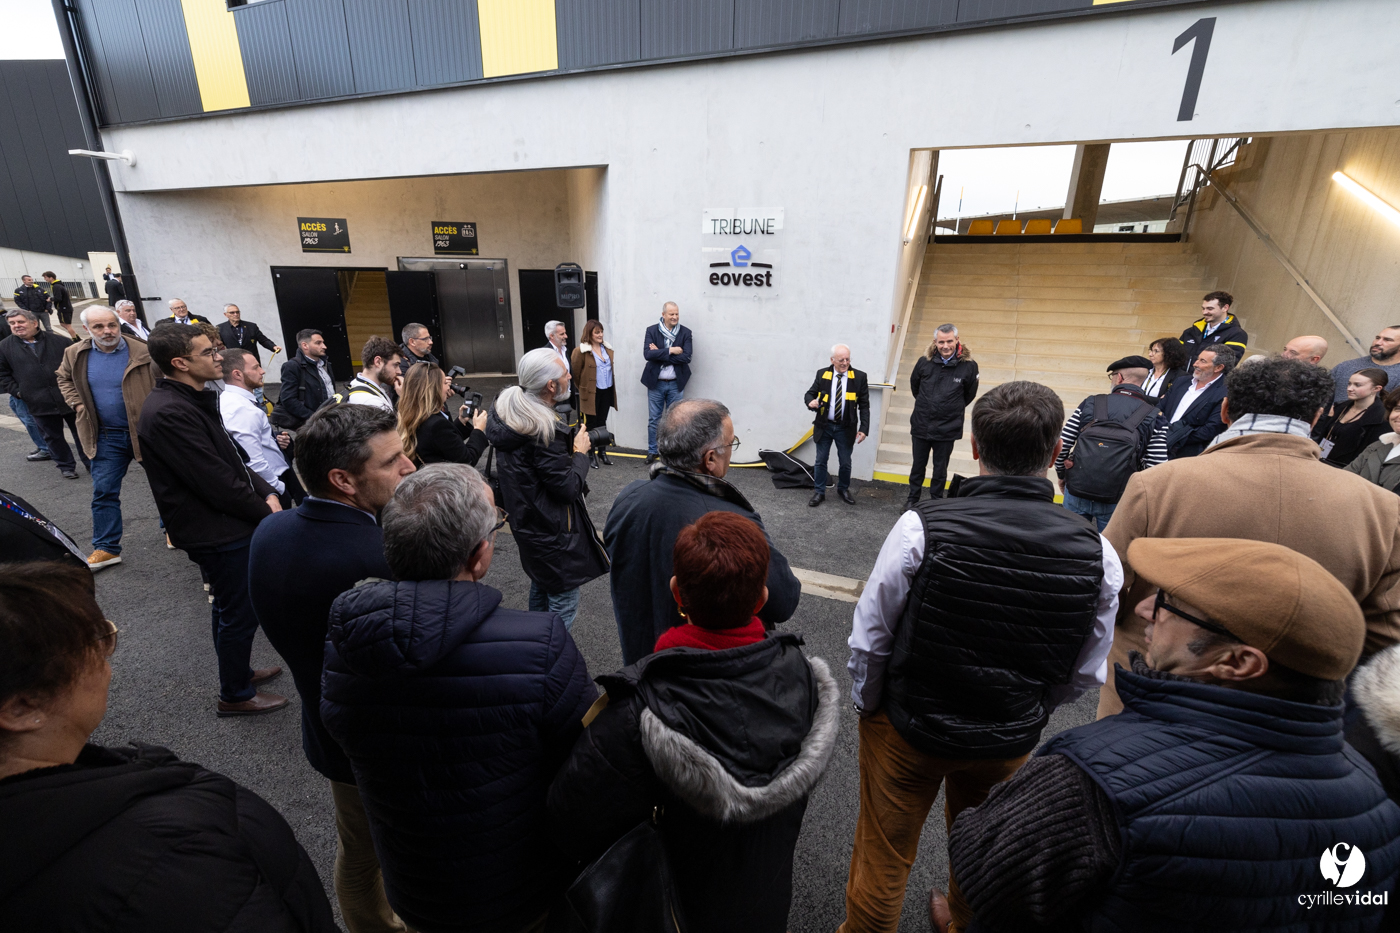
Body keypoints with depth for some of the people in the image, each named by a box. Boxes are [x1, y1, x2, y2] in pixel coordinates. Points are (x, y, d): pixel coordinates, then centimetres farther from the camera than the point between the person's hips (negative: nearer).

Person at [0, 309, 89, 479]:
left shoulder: (61, 342, 1)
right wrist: (18, 392, -2)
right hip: (39, 404, 1)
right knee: (52, 437, 9)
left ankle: (91, 463, 20)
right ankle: (65, 466, 21)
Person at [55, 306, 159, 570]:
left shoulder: (143, 352, -12)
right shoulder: (75, 354, 1)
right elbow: (64, 379, 20)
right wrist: (78, 405, 5)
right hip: (107, 436, 4)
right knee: (104, 492, 6)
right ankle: (106, 548, 15)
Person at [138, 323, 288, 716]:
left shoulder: (192, 400, 7)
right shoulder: (168, 412, -25)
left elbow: (232, 456, 11)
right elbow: (216, 481, -25)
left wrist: (267, 493, -2)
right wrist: (265, 514, -12)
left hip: (226, 525, 10)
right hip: (217, 532, -10)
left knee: (228, 606, 24)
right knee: (240, 613, 5)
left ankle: (238, 671, 43)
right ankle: (235, 696, 24)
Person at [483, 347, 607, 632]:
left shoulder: (505, 413, 0)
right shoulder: (544, 430, -29)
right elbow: (568, 488, -23)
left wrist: (570, 444, 3)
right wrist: (580, 452, -10)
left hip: (526, 521, 10)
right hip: (552, 531, -10)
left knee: (541, 587, 28)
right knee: (563, 603, 5)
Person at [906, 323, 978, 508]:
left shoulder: (969, 365, -11)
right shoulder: (925, 361, -7)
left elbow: (969, 395, 4)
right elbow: (914, 384, 12)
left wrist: (954, 410, 11)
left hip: (947, 429, -1)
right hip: (921, 425, 2)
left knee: (940, 469, 11)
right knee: (917, 466, 15)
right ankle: (913, 498, 31)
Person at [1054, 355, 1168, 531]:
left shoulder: (1090, 404, -4)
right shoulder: (1155, 418, -4)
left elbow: (1061, 446, -5)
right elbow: (1155, 468, -9)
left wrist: (1062, 476, 10)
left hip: (1076, 492, 0)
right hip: (1115, 502, 0)